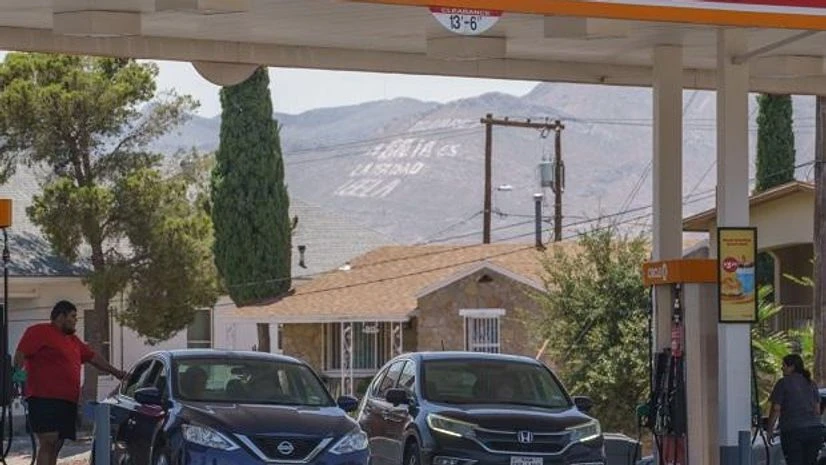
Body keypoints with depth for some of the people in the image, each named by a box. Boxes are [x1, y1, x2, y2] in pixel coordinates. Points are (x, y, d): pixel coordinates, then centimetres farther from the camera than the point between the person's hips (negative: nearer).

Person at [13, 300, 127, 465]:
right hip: (44, 399, -9)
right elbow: (21, 353, -11)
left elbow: (93, 357, 34)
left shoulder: (72, 340, 26)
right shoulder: (39, 332, -1)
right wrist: (19, 370, -27)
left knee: (55, 446, 6)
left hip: (67, 402, 9)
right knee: (48, 443, -17)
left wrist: (116, 372, 38)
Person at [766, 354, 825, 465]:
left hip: (793, 431, -6)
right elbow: (817, 409, 17)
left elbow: (776, 409, -5)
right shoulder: (811, 384, 16)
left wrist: (770, 429, 4)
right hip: (815, 430, 6)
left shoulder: (783, 383, -3)